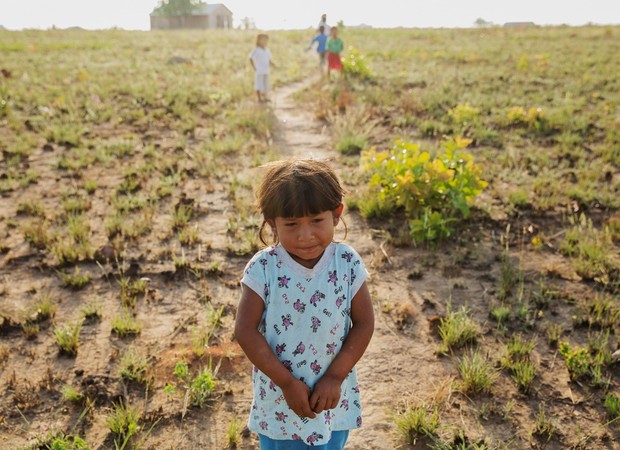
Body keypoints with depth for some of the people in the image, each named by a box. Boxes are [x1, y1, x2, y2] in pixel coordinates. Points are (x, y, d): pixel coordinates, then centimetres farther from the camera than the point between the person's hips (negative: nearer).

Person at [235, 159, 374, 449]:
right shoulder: (263, 269, -19)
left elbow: (364, 323, -8)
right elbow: (246, 331, -16)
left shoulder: (348, 263, -14)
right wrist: (287, 382, -16)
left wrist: (335, 376, -14)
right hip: (279, 396, -1)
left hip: (334, 395, 2)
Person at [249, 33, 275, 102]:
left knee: (266, 84, 9)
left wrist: (273, 65, -1)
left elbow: (269, 60, 15)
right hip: (259, 71, -7)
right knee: (259, 85, -2)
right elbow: (251, 59, -10)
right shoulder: (256, 50, -10)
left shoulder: (267, 50, 9)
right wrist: (254, 67, -14)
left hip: (266, 71, 7)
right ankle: (259, 98, 3)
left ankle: (265, 97, 18)